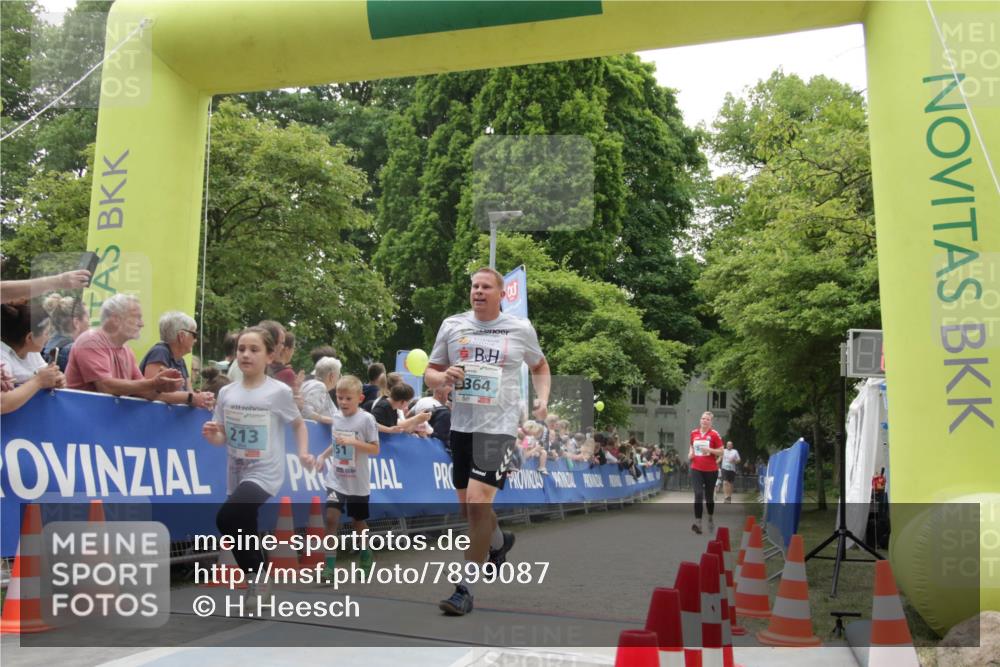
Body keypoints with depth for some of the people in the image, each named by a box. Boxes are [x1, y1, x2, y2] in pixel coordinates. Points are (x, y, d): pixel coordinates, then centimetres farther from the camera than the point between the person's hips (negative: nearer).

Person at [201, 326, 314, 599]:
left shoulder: (278, 391, -9)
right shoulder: (226, 393, 3)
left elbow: (298, 424, 6)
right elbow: (222, 438, 7)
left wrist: (303, 452, -8)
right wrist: (212, 435, -15)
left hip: (264, 474, -6)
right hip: (237, 474, 6)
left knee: (226, 518, -25)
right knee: (244, 531, 15)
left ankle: (257, 575, -5)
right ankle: (256, 577, 36)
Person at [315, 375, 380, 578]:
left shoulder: (366, 419, -13)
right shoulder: (336, 417, 3)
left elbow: (375, 449, -13)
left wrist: (352, 441, -25)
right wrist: (323, 455, 3)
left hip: (358, 483, -3)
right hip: (336, 479, 3)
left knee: (358, 522, 12)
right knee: (331, 518, -12)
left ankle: (366, 557, 37)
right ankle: (330, 565, -7)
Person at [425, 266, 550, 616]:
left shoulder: (521, 328, 2)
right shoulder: (452, 325, 6)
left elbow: (540, 366, 19)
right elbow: (429, 374, 11)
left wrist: (543, 398, 2)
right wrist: (444, 377, -11)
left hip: (498, 426, -4)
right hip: (461, 425, 4)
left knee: (478, 502, -16)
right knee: (468, 505, 15)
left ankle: (465, 590, -5)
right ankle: (499, 540, 48)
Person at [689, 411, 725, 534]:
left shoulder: (714, 434, -6)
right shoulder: (694, 433, 5)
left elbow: (721, 452, -5)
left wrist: (710, 450, -20)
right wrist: (690, 454, 3)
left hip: (711, 470, -1)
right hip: (696, 469, 2)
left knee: (709, 496, 10)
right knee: (698, 494, -15)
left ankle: (711, 518, 35)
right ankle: (698, 522, -18)